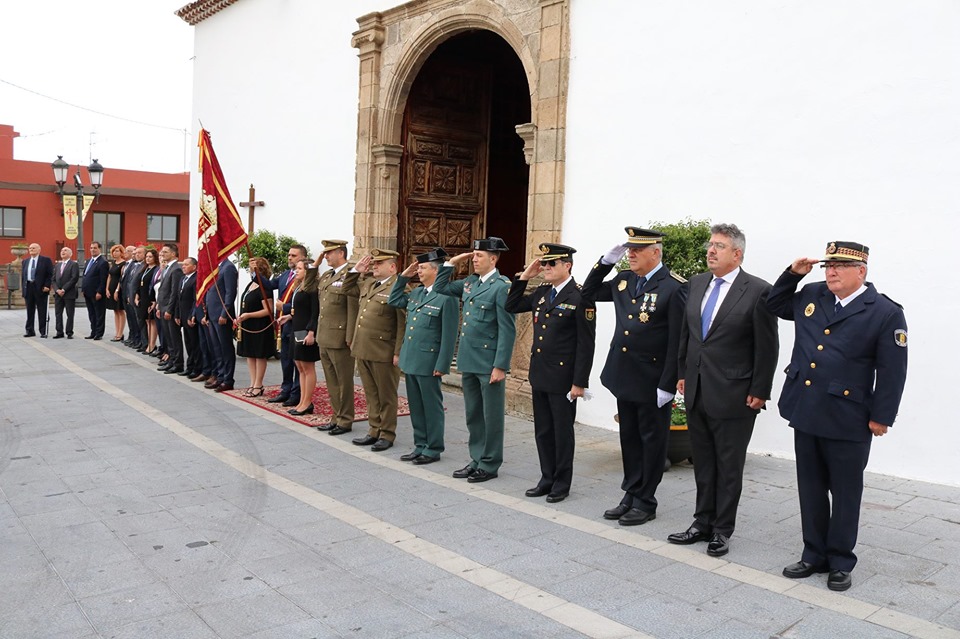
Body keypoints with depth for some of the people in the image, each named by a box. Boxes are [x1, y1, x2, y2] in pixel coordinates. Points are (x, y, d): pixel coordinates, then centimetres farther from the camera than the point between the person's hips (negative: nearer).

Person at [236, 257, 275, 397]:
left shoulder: (264, 288, -16)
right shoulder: (251, 284, 11)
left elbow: (268, 310, -21)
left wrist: (248, 315, -23)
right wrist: (240, 318, 7)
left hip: (260, 328, -9)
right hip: (248, 326, 9)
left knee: (259, 355, 1)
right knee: (249, 355, 12)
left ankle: (258, 386, 9)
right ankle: (252, 384, 20)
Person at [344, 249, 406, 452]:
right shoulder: (368, 284, 14)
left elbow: (403, 323, -15)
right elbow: (347, 289, 30)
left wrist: (398, 352, -18)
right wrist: (356, 270, 14)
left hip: (383, 353, -8)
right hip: (362, 350, 8)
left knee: (386, 396, 5)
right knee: (371, 395, 16)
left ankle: (387, 434, 16)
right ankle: (374, 431, 26)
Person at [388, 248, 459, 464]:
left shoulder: (446, 297, -13)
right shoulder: (416, 292, 10)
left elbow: (449, 335, -14)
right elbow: (394, 301, 23)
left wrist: (442, 365, -16)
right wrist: (403, 277, 12)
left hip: (428, 362, -8)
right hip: (410, 359, 8)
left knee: (431, 406, 4)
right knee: (416, 406, 15)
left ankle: (433, 449, 15)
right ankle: (420, 445, 26)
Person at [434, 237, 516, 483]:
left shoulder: (502, 286, -13)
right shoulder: (469, 282, 10)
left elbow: (507, 330, -16)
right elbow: (440, 287, 22)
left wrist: (500, 366, -19)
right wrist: (452, 263, 9)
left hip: (489, 363, -8)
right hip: (468, 361, 8)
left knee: (491, 416, 5)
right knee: (473, 415, 16)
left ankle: (490, 465, 16)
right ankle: (477, 460, 28)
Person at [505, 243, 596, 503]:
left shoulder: (580, 297, -14)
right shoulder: (542, 292, 7)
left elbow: (586, 343, -14)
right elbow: (511, 306, 15)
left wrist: (579, 382, -16)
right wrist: (524, 277, 4)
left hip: (563, 378, -7)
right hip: (539, 375, 7)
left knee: (562, 431, 7)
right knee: (542, 431, 15)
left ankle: (562, 483, 21)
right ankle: (547, 479, 28)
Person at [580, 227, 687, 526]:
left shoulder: (674, 287, -15)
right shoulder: (624, 279, 6)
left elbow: (678, 341, -16)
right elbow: (588, 294, 17)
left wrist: (667, 385, -17)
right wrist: (605, 261, 4)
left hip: (652, 381, -7)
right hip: (624, 377, 7)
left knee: (652, 441, 8)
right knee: (629, 438, 16)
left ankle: (645, 502, 19)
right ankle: (631, 495, 29)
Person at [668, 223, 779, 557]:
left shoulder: (757, 291, -11)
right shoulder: (697, 284, 7)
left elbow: (767, 348, -10)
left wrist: (759, 391, -10)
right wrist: (683, 373, 11)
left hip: (733, 396, -6)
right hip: (696, 392, 6)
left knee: (729, 467, 7)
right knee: (703, 464, 16)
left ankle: (722, 530, 20)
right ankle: (703, 523, 28)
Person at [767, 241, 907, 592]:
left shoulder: (886, 313, -8)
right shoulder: (811, 296, 6)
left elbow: (892, 372, -8)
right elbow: (775, 304, 24)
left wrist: (881, 416, -10)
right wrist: (792, 273, 9)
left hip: (848, 421, -5)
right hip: (805, 413, 5)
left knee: (845, 493, 9)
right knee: (811, 488, 14)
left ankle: (840, 562, 23)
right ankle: (814, 554, 28)